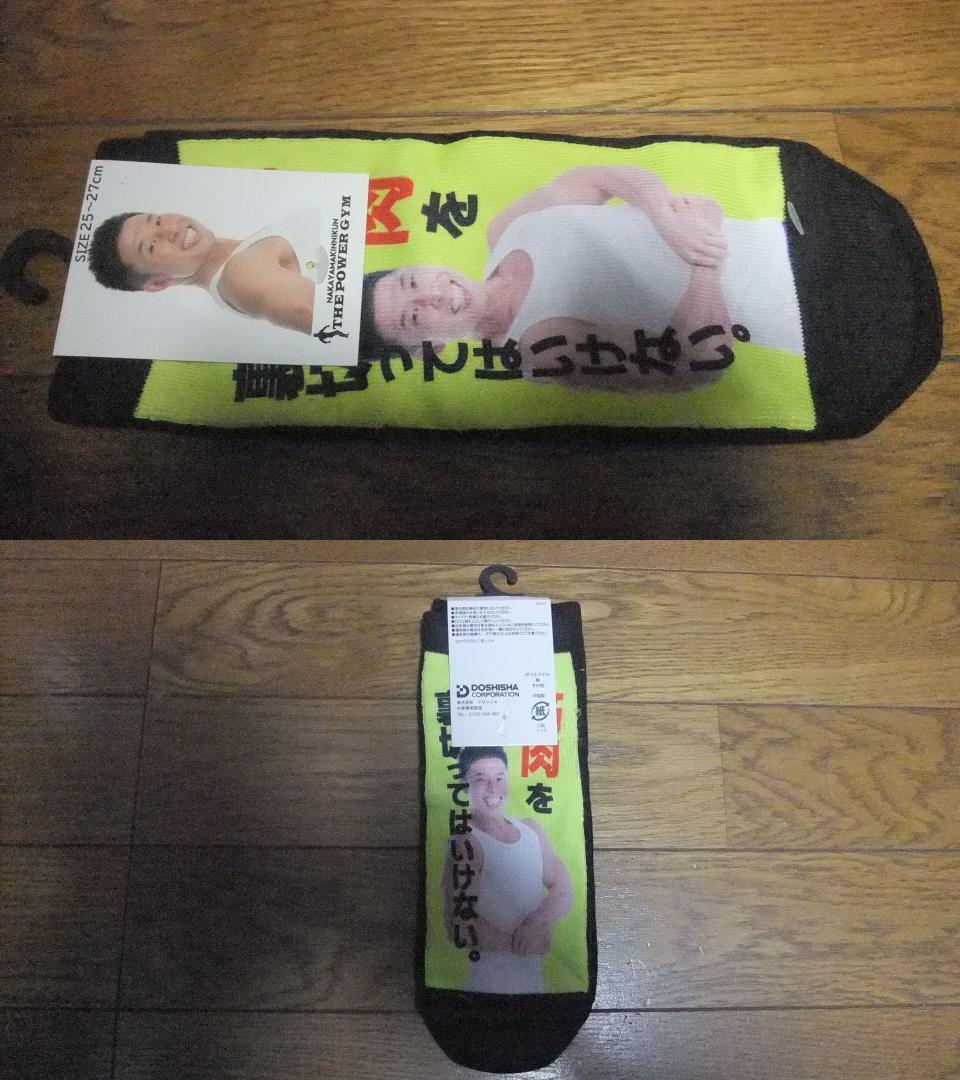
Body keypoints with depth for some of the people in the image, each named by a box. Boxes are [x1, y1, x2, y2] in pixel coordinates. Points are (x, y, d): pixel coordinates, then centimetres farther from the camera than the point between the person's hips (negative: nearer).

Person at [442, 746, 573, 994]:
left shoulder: (532, 829, 5)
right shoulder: (466, 842, -15)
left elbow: (564, 893, 2)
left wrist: (536, 921, -16)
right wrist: (516, 943, -15)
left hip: (537, 973, 6)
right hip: (493, 980, -6)